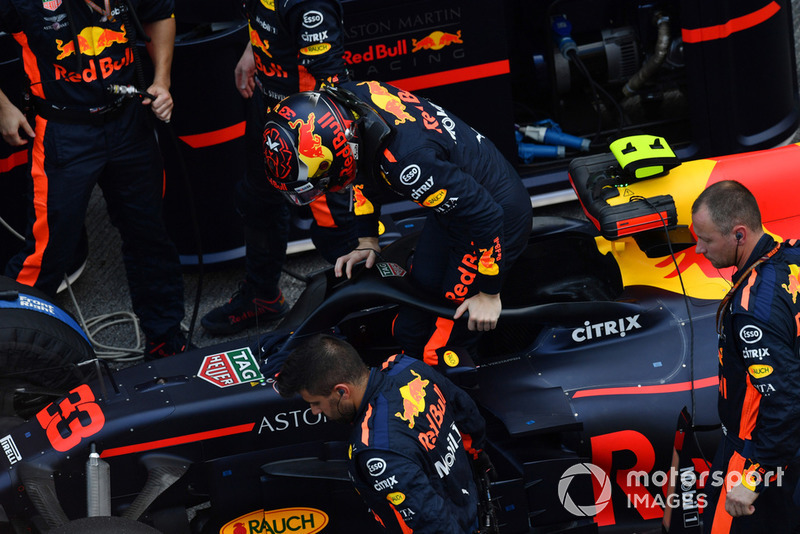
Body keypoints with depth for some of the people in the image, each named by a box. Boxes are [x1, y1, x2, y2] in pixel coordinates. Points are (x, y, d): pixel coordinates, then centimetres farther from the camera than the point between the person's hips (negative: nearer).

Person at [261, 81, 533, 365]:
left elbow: (486, 215, -30)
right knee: (409, 333, 14)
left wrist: (490, 294, -17)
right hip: (453, 202, 9)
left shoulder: (403, 160, -39)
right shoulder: (347, 97, -14)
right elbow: (367, 172, 10)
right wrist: (367, 241, 9)